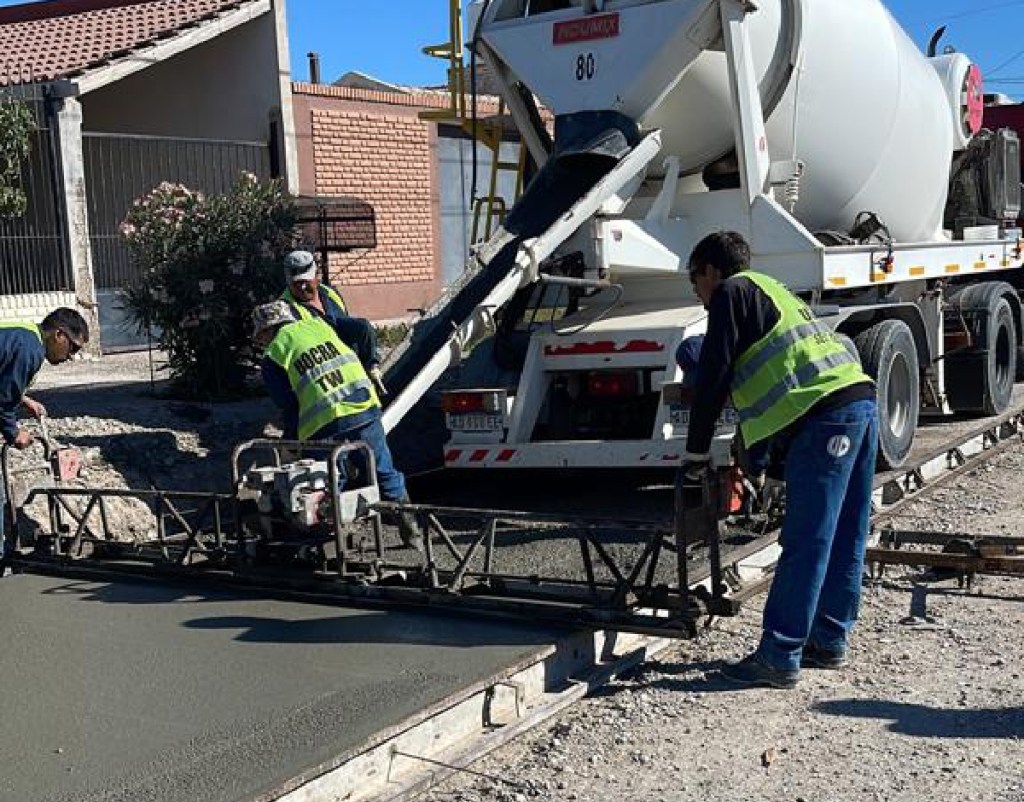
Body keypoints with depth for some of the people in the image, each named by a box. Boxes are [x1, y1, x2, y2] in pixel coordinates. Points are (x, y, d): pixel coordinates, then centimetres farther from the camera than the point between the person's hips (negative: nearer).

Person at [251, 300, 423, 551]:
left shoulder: (272, 357, 7)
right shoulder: (317, 323, 20)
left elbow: (289, 406, 5)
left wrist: (289, 446, 18)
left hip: (324, 424, -4)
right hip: (365, 408, 4)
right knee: (384, 473, 16)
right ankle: (410, 529, 22)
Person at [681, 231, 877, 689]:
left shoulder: (731, 292, 4)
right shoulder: (772, 291, 31)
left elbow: (713, 378, -2)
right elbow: (765, 386, 34)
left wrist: (695, 455, 5)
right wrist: (755, 461, 36)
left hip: (825, 416, -10)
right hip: (862, 403, 10)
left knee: (804, 544, -8)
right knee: (843, 539, 14)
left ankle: (778, 659, -4)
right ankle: (829, 642, 24)